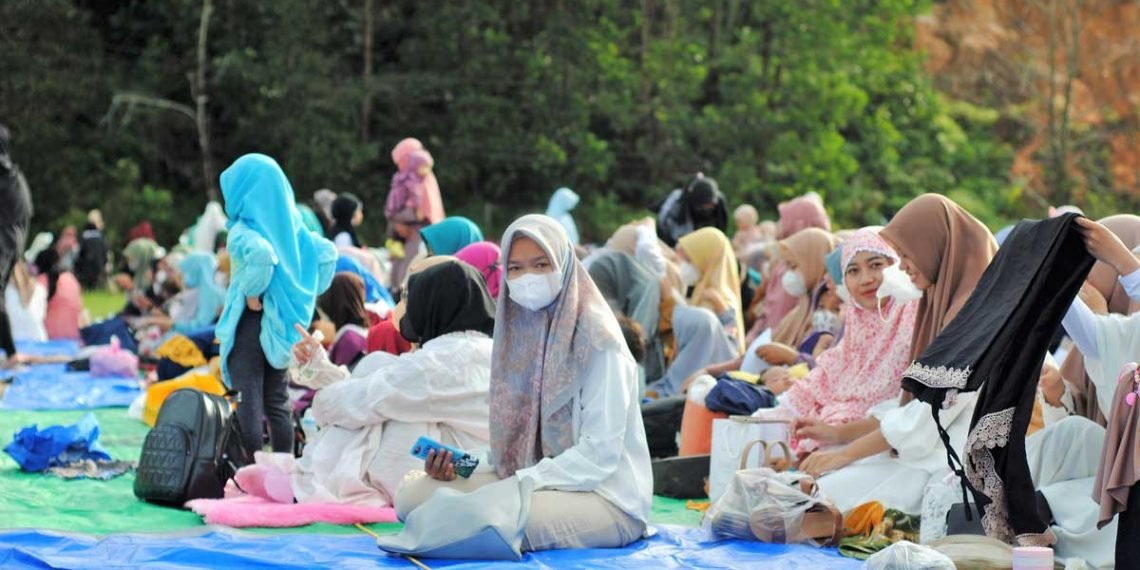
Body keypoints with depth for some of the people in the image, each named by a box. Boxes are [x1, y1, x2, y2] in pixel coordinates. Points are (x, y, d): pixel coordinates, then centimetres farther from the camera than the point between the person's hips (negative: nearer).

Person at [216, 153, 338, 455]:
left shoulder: (244, 230, -14)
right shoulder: (289, 225, 7)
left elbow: (262, 252, -35)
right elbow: (327, 252, 4)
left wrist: (252, 291, -21)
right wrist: (307, 295, 7)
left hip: (250, 320, -7)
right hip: (282, 321, 7)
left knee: (247, 402, -3)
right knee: (277, 402, 14)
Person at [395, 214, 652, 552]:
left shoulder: (596, 338, -13)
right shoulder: (515, 332, 7)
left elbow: (600, 453, -17)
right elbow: (512, 433, 11)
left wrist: (519, 483, -20)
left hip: (604, 495, -6)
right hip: (525, 480, 6)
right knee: (411, 494, -10)